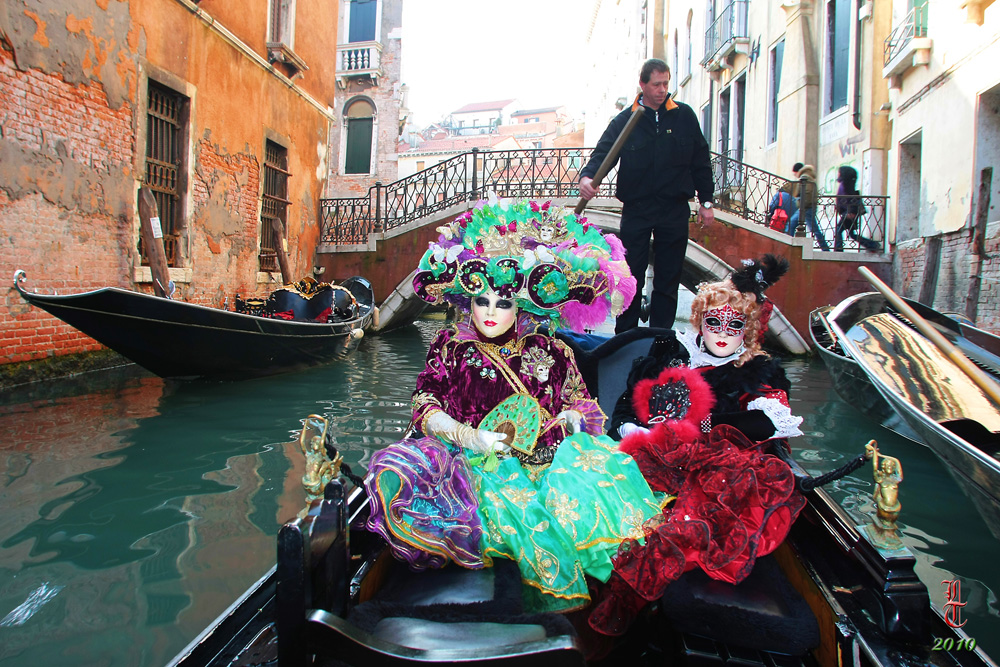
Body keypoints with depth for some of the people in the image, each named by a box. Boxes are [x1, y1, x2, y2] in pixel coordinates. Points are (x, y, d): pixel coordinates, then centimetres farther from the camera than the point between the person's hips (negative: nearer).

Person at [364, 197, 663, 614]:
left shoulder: (549, 352, 11)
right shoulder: (451, 347, 8)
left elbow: (579, 403, 16)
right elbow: (425, 408, 2)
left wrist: (570, 420, -8)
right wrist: (469, 436, -13)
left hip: (544, 455, 2)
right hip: (479, 460, -1)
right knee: (509, 498, -32)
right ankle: (560, 596, -15)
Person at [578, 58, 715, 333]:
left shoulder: (684, 116, 6)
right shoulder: (625, 120, 2)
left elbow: (700, 161, 11)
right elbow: (602, 153, -5)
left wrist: (706, 201, 8)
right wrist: (587, 176, -27)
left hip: (674, 210, 1)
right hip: (636, 210, -1)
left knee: (668, 280, 6)